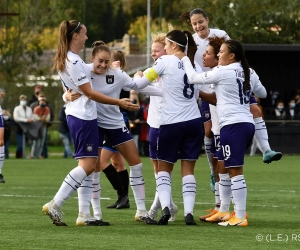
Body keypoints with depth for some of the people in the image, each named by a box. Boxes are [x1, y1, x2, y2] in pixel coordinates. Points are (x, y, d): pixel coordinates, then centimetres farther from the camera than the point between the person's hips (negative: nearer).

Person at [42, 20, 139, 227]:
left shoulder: (63, 60, 13)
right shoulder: (74, 61, -16)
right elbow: (90, 93, -16)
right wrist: (119, 102, -15)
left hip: (76, 115, 10)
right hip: (84, 117, -10)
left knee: (88, 165, 7)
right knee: (88, 164, -10)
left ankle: (84, 214, 4)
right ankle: (55, 205, -12)